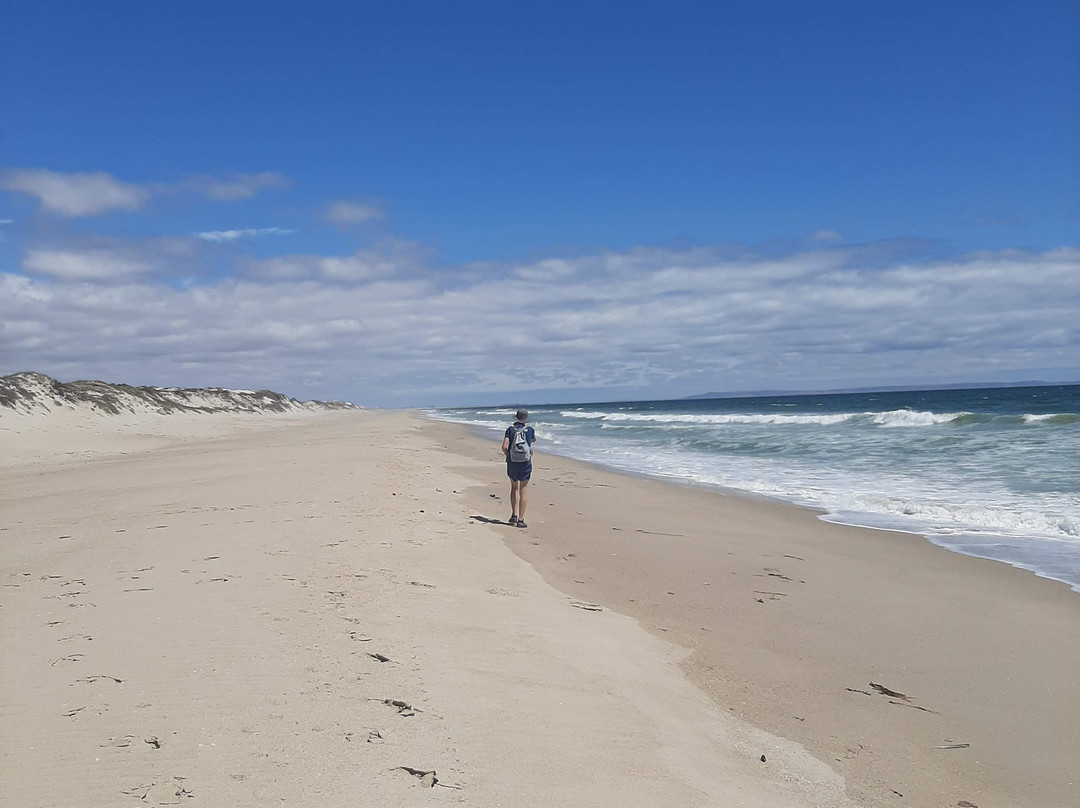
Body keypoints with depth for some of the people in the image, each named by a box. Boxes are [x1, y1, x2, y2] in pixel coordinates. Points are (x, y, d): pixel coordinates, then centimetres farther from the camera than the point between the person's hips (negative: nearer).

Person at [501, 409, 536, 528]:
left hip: (512, 463, 1)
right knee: (523, 491, 3)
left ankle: (514, 515, 14)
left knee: (514, 488, 20)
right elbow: (534, 440, 23)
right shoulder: (530, 430, 0)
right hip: (525, 464, -1)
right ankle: (520, 520, 0)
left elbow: (504, 447, -11)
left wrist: (508, 454, 8)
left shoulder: (510, 430, -3)